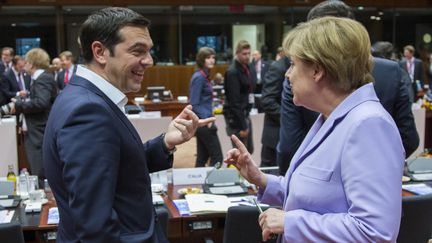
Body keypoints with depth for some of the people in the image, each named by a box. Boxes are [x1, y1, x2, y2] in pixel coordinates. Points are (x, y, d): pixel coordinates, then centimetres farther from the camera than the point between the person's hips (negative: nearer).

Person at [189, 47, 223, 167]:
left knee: (202, 158, 11)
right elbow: (194, 104, -19)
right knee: (217, 157, -4)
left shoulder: (204, 76, 13)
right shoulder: (199, 77, -14)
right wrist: (207, 119, -24)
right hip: (204, 123, -9)